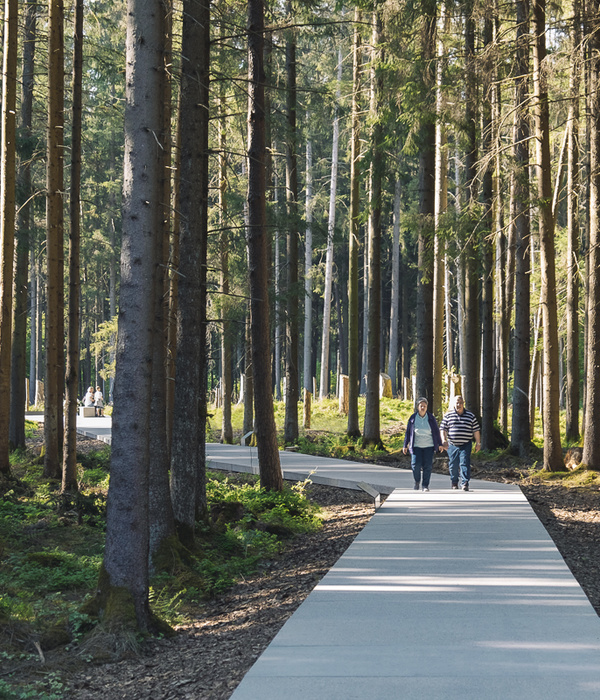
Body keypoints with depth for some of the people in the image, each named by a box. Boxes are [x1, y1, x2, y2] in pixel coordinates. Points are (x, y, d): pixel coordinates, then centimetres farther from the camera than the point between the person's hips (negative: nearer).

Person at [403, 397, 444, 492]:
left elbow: (436, 431, 9)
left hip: (429, 446, 1)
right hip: (416, 446, -1)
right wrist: (405, 445, 6)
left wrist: (440, 444, 9)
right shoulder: (413, 418, 2)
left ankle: (425, 485, 6)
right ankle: (417, 481, 17)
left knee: (427, 466, -3)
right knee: (415, 465, -10)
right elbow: (408, 432, 6)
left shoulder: (431, 418, 3)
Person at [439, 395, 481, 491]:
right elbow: (443, 429, 3)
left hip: (466, 445, -1)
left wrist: (478, 443, 6)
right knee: (453, 465, 7)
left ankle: (465, 483, -14)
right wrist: (444, 440, -9)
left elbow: (476, 430, 9)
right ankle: (454, 483, 25)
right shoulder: (448, 415, 5)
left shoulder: (471, 416, 7)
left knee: (465, 463, -12)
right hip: (452, 445, 1)